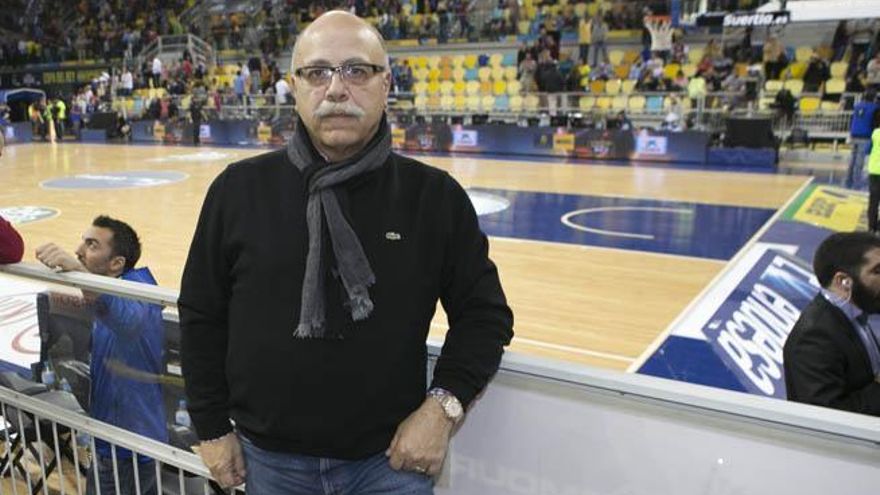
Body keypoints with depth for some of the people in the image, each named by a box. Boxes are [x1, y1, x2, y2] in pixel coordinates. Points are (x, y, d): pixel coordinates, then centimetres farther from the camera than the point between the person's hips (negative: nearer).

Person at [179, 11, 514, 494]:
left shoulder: (435, 195, -8)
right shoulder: (238, 189, -6)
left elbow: (484, 311, 0)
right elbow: (201, 317, 3)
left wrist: (443, 405, -10)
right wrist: (211, 428, 4)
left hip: (389, 455, -1)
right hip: (268, 456, 2)